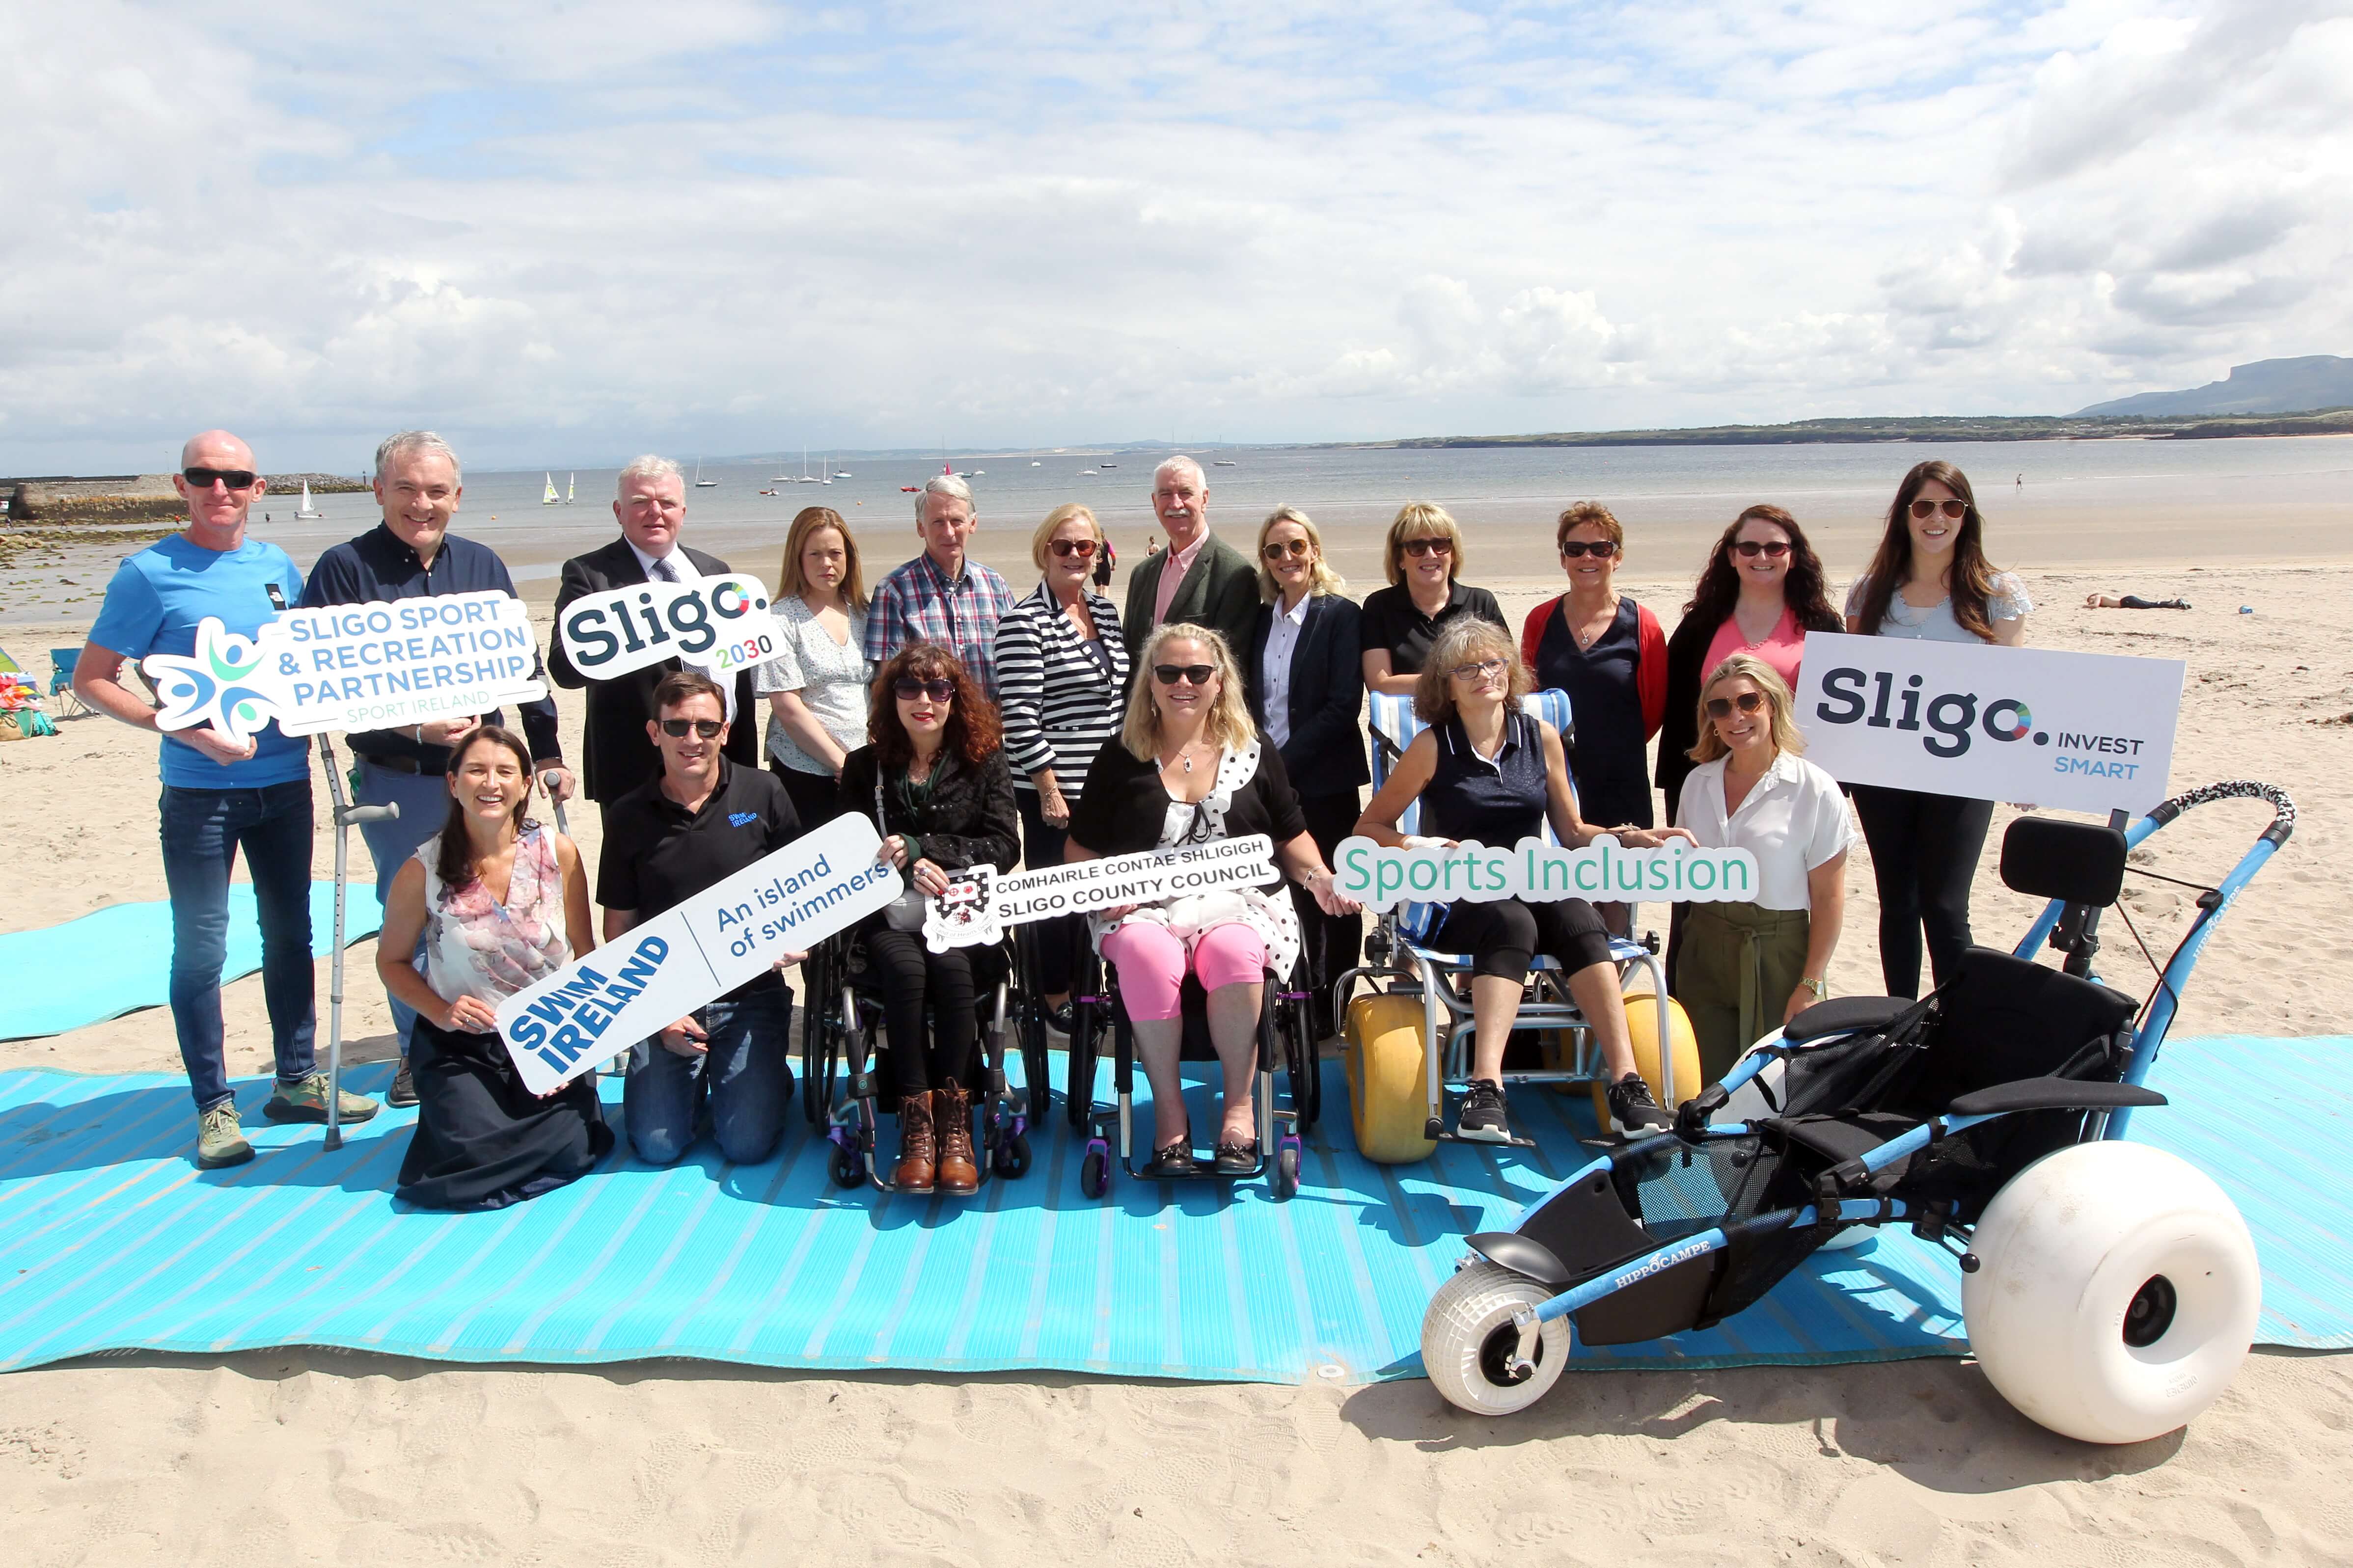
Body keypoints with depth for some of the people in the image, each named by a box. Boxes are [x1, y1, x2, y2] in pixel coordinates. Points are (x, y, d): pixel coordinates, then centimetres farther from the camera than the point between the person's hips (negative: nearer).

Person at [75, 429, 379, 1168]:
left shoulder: (279, 567, 7)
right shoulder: (149, 574, -6)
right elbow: (91, 679, -6)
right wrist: (185, 729, -18)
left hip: (285, 781, 5)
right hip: (199, 792, -4)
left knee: (290, 933, 12)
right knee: (200, 947, 0)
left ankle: (296, 1079, 25)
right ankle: (214, 1105, 12)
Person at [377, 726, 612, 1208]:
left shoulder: (558, 852, -7)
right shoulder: (422, 870, -9)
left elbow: (586, 954, 0)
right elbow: (392, 960, 3)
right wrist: (440, 1012, -14)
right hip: (461, 1046, 0)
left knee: (570, 1150, -17)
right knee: (478, 1154, -19)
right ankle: (453, 1112, 16)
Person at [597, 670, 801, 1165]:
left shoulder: (763, 794, -3)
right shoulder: (628, 817, 0)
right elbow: (618, 930, 4)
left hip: (751, 995, -1)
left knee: (748, 1144, -11)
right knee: (656, 1146, -9)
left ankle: (766, 1075, 21)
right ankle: (695, 1076, 22)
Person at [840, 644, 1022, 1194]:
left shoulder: (984, 761, 8)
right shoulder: (865, 767, 11)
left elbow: (1004, 848, -2)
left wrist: (919, 848, -11)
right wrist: (910, 872, -15)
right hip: (891, 914, 1)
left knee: (951, 966, -34)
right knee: (905, 969, -33)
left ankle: (956, 1121, -26)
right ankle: (916, 1122, -28)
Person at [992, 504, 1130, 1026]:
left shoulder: (1105, 611, 11)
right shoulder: (1024, 622, -11)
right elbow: (1020, 716, -15)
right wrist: (1049, 790, -16)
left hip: (1107, 785, 7)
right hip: (1053, 789, -6)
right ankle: (1057, 996, 19)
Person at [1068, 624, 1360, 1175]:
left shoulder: (1254, 753, 14)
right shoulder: (1121, 756, 12)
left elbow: (1291, 837, 21)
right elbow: (1083, 847, 15)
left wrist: (1319, 878, 1)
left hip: (1237, 902, 0)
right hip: (1145, 907, 0)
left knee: (1232, 950, -36)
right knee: (1146, 955, -36)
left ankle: (1239, 1104, -21)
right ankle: (1169, 1107, -21)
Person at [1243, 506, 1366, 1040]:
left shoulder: (1340, 615, -5)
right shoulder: (1261, 620, 12)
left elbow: (1343, 705, -12)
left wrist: (1286, 761, -16)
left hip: (1323, 781, -5)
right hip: (1271, 781, 5)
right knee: (1294, 894, 8)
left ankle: (1332, 1011, 14)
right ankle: (1301, 1002, 19)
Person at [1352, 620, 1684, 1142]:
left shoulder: (1541, 737, 10)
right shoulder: (1433, 747, 1)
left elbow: (1572, 833, 17)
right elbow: (1369, 827, 4)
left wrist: (1632, 839, 0)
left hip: (1535, 891, 3)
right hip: (1458, 903, -3)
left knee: (1579, 919, -31)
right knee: (1511, 922, -37)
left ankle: (1627, 1084, -37)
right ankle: (1486, 1090, -47)